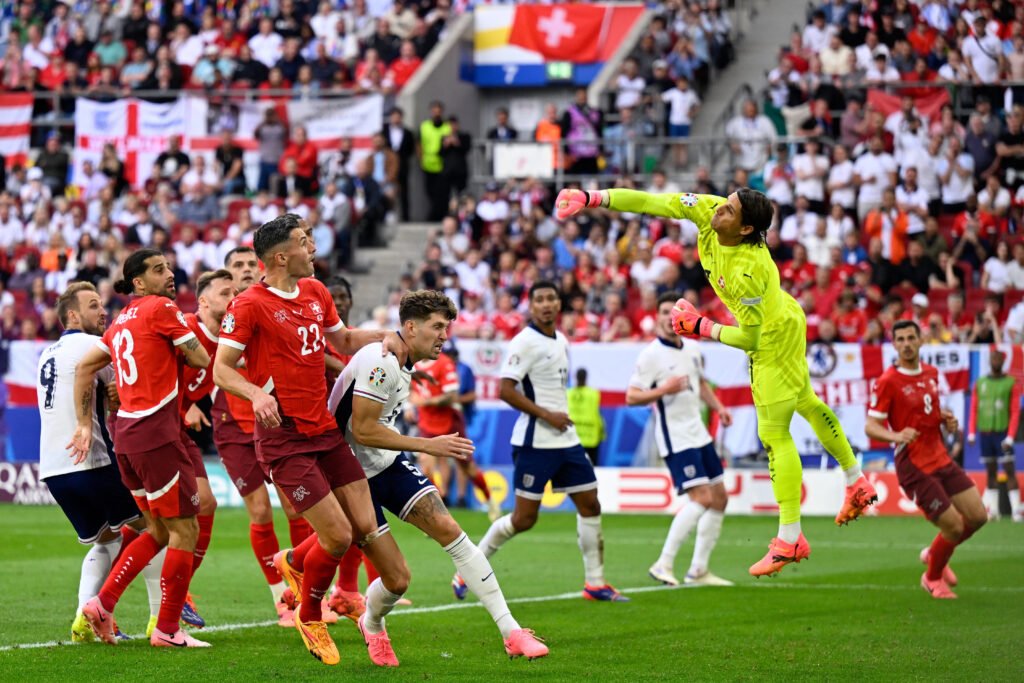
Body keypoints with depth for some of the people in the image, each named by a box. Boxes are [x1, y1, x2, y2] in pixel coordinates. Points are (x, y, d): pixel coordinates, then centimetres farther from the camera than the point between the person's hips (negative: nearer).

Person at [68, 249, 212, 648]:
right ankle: (167, 630, 0)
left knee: (159, 531, 17)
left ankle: (102, 603, 9)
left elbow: (84, 367, 20)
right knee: (185, 530, -2)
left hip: (126, 433, 9)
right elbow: (201, 359, -4)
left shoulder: (123, 320, 17)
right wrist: (179, 343, 17)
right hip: (156, 434, -9)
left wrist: (85, 425, 20)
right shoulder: (162, 308, -7)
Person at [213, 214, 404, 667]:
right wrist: (257, 394, -30)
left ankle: (293, 561, 29)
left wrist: (384, 336, 7)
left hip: (325, 431, 7)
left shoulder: (316, 292, 11)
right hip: (284, 439, -7)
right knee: (338, 535, -11)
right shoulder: (250, 306, -12)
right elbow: (221, 370, -12)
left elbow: (343, 341, 26)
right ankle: (310, 618, 17)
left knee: (366, 527, 0)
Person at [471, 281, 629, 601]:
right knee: (524, 518, -6)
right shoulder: (524, 343, -12)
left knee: (590, 505, 6)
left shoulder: (561, 341, 13)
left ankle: (595, 583, 13)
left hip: (566, 440, 8)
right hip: (535, 442, -8)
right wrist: (547, 415, -19)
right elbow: (505, 390, -19)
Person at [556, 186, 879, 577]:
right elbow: (653, 203, -16)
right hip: (784, 321, 10)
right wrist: (593, 198, -20)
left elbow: (750, 338, -30)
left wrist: (703, 328, -19)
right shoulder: (707, 210, -20)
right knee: (806, 403, 26)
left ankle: (790, 539, 1)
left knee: (774, 434, -4)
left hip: (774, 338, -10)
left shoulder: (748, 272, -39)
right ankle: (857, 483, 44)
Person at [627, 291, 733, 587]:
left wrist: (718, 407, 12)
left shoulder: (692, 348, 9)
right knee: (702, 498, -19)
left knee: (719, 499, 8)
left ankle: (698, 570, 15)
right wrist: (664, 390, -30)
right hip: (675, 438, -8)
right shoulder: (651, 355, -13)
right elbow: (631, 397, -17)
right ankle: (664, 564, -13)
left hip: (699, 434, 8)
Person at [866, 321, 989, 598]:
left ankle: (933, 554, 30)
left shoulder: (931, 373, 9)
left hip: (941, 459, 7)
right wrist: (896, 436, -34)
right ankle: (932, 578, 20)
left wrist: (946, 419, 3)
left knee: (978, 516, 4)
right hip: (914, 467, -7)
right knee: (954, 526, -8)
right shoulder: (888, 382, -13)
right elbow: (870, 426, -15)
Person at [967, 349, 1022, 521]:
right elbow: (974, 410, 10)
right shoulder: (980, 383, 11)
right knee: (991, 472, 6)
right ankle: (993, 510, 8)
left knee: (1009, 470, -9)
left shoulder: (1011, 384, 0)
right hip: (985, 433, 4)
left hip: (1002, 432, -4)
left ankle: (1016, 509, -11)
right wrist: (971, 433, 1)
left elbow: (1015, 412, -4)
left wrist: (1010, 437, -12)